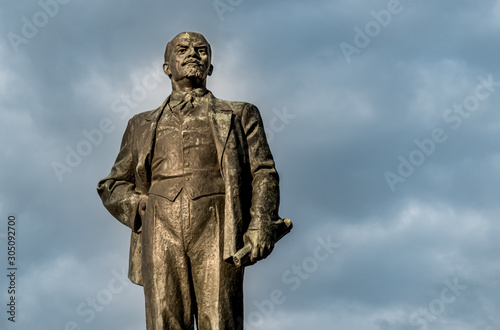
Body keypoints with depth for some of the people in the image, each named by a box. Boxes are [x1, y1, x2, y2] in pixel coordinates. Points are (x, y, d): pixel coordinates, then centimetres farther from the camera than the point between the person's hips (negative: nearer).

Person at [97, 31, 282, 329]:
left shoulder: (240, 116, 23)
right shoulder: (143, 126, 28)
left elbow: (263, 174, 11)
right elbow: (113, 185, 28)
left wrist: (262, 224, -7)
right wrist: (141, 213, 7)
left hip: (216, 231, -2)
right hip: (161, 235, 2)